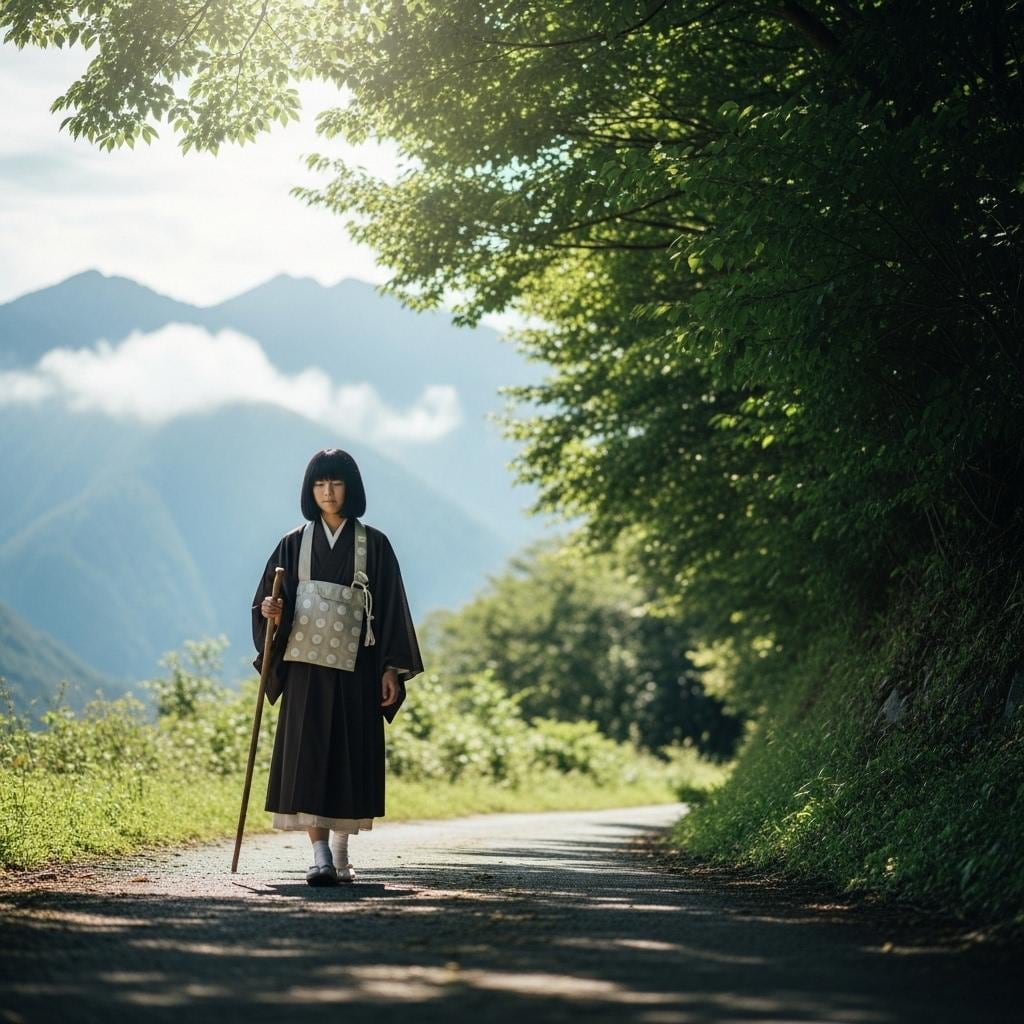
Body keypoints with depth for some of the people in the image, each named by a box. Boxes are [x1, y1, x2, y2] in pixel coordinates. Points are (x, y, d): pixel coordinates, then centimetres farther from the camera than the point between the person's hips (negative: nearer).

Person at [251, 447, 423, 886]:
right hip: (306, 665, 0)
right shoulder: (294, 544, 8)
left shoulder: (374, 544, 5)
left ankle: (341, 854, 16)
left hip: (356, 668, 0)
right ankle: (320, 855, -13)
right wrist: (271, 612, -16)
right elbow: (269, 602, 8)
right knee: (308, 756, -10)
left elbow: (391, 608, 3)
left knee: (350, 758, 3)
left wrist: (392, 668, -4)